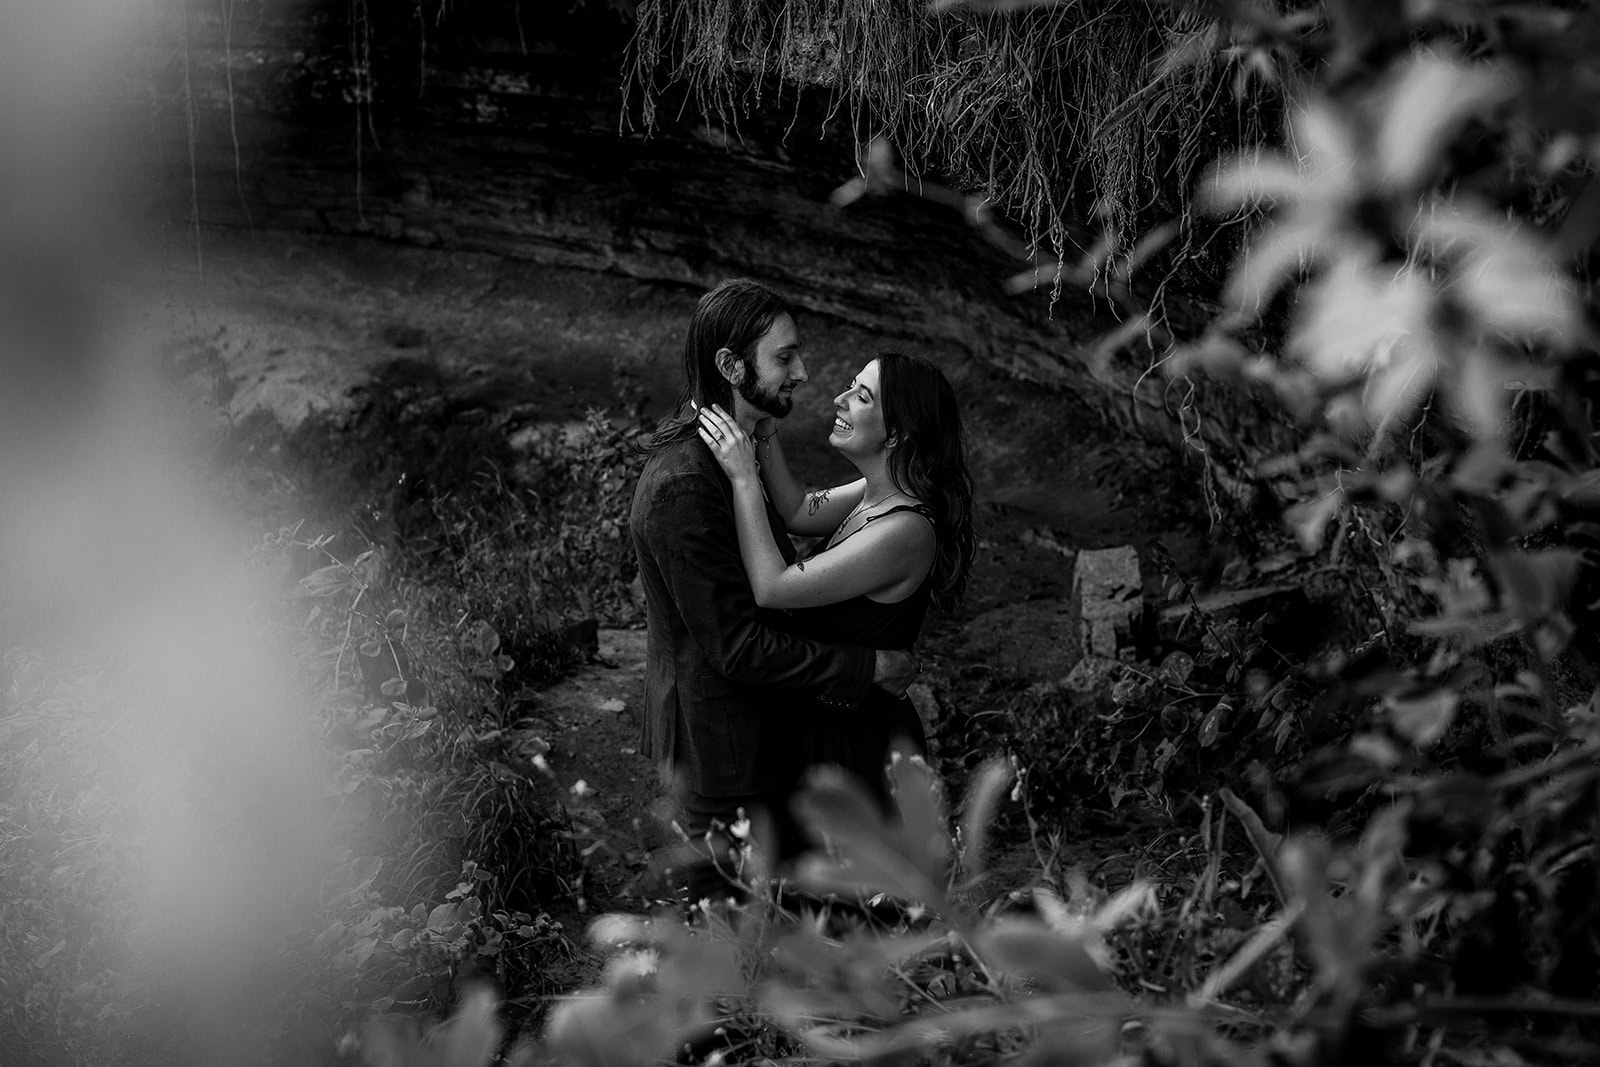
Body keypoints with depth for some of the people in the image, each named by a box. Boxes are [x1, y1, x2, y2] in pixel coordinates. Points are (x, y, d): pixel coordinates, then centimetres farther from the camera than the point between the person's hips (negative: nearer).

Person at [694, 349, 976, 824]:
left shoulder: (905, 531, -29)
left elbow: (773, 588, -30)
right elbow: (798, 512, 3)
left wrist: (743, 477, -26)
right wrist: (763, 429, -8)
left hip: (859, 745, -9)